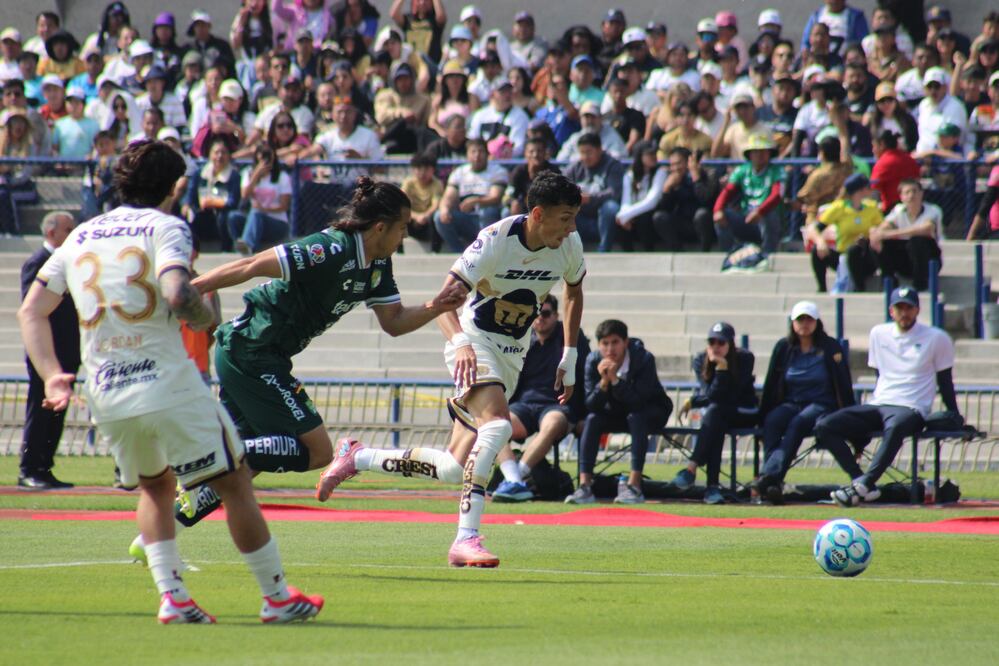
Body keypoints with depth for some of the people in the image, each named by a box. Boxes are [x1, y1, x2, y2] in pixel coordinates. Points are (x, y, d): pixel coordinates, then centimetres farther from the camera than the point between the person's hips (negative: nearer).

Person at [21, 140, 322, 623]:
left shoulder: (80, 236, 14)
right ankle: (277, 597, 11)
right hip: (170, 388, -5)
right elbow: (177, 294, -22)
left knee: (155, 487, 25)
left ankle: (171, 596, 10)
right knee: (234, 483, 7)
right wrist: (207, 316, -2)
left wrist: (51, 374, 6)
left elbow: (31, 311, 11)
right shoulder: (165, 228, -4)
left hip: (106, 399, 6)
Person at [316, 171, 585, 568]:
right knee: (497, 425, -34)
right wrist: (459, 342, -45)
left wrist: (569, 357, 12)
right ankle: (466, 539, -35)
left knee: (456, 469, 1)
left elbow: (574, 293, 17)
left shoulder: (569, 245, -5)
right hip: (475, 346, -6)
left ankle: (358, 459, 21)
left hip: (512, 357, 6)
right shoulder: (496, 240, -22)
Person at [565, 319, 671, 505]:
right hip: (616, 413, 3)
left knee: (636, 417, -35)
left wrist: (615, 379, -44)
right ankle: (585, 487, -30)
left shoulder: (643, 359, -27)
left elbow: (638, 402, -35)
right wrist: (603, 382, -36)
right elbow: (591, 406, -19)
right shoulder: (594, 361, -16)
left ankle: (634, 485, -37)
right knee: (592, 420, -24)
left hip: (652, 413, -3)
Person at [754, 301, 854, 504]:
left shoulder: (831, 348, 3)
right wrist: (762, 416, 6)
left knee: (797, 423, -35)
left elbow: (844, 385, 1)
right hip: (791, 403, 3)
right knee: (772, 421, -31)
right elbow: (771, 385, 12)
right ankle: (772, 485, -44)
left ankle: (770, 475, -50)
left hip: (822, 405, -3)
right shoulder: (784, 348, 11)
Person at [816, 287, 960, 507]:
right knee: (824, 426, -18)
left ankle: (863, 485, -48)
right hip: (876, 406, 5)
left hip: (911, 409, -5)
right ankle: (865, 486, -30)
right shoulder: (879, 333, 16)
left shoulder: (936, 338, 4)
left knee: (894, 427, -43)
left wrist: (953, 417, 5)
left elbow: (945, 381, 9)